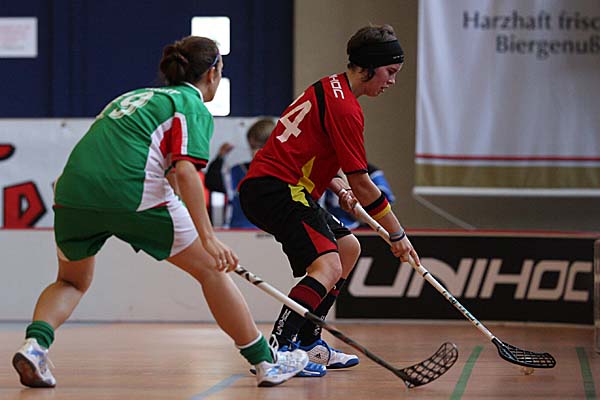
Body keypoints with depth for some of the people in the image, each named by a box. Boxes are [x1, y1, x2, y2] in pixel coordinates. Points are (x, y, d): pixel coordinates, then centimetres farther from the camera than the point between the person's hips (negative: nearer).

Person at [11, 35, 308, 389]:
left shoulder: (134, 97, 31)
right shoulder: (193, 107, 10)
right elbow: (185, 170, -6)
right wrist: (207, 237, -11)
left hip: (73, 191, 6)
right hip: (134, 193, -6)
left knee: (72, 282, 27)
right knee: (210, 268, 10)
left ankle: (35, 343, -2)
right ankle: (267, 362, 14)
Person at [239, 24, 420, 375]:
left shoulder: (329, 89, 16)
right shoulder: (345, 108, -15)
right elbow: (361, 182, -14)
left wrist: (340, 188, 10)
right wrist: (397, 234, -5)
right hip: (275, 190, -11)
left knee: (348, 248, 21)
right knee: (328, 267, -24)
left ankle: (308, 343, 22)